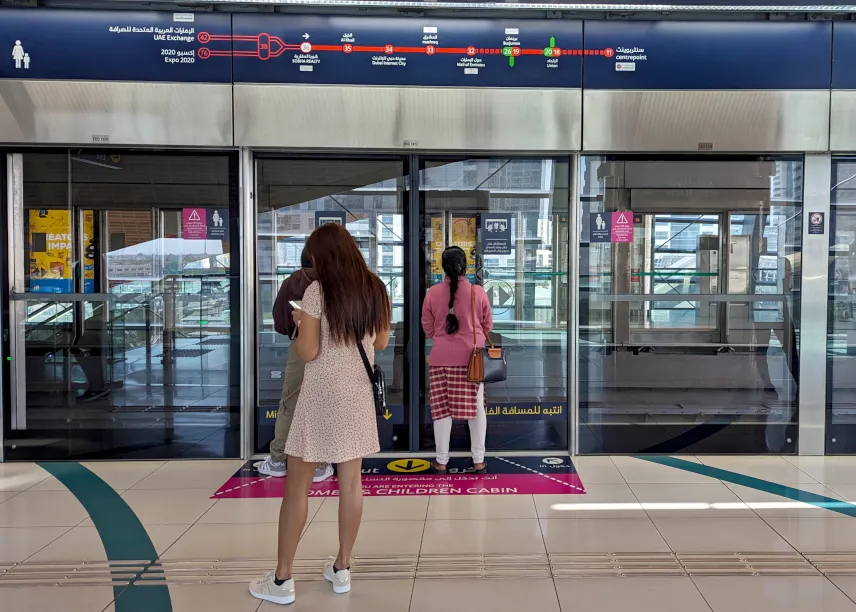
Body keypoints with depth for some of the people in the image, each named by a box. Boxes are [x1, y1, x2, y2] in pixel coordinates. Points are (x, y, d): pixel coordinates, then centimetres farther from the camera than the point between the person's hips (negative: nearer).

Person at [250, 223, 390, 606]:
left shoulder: (317, 291, -13)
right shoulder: (375, 289, 4)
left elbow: (307, 352, -14)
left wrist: (300, 323, 4)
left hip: (322, 393, -5)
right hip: (359, 393, 6)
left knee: (297, 486, 4)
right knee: (351, 482, 11)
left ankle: (282, 580, 11)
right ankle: (341, 569, 23)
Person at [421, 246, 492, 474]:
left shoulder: (432, 293, -5)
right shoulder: (478, 292, -7)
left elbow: (428, 328, 4)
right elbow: (487, 325, 5)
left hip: (441, 357, 0)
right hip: (472, 356, 0)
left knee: (442, 408, 7)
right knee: (476, 407, 9)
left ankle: (441, 461, 14)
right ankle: (478, 460, 16)